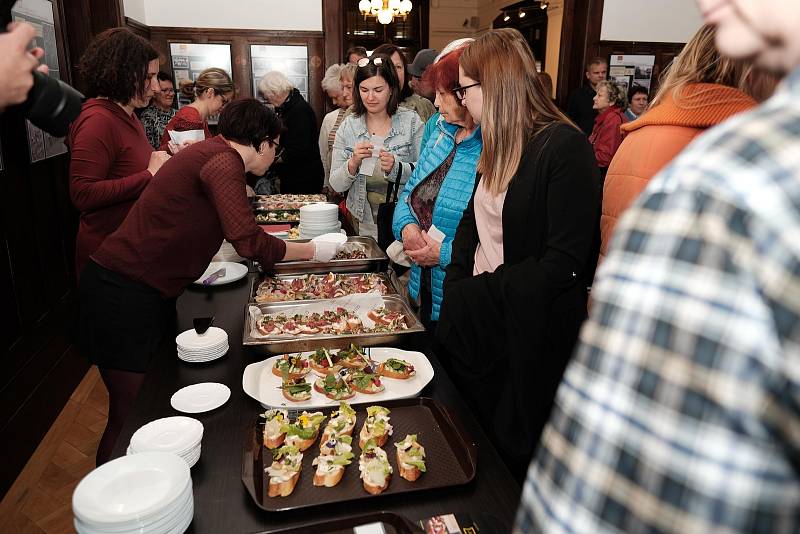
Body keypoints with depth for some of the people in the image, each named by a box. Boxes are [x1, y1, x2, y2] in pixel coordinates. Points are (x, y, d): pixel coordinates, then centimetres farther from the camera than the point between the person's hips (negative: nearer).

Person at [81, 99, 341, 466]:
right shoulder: (224, 161, -18)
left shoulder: (211, 153, 13)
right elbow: (249, 243, -25)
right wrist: (312, 250, -11)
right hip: (124, 294, -10)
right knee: (128, 412, 2)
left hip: (147, 290, 10)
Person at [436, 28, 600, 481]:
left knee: (513, 457, 11)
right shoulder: (498, 146, 11)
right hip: (479, 319, 8)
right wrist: (455, 287, -6)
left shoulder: (565, 147, -17)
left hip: (531, 337, -8)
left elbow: (563, 264, -22)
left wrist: (472, 296, -19)